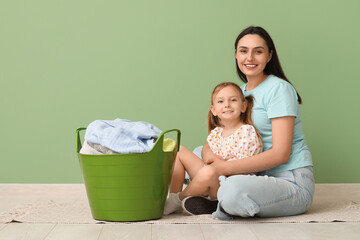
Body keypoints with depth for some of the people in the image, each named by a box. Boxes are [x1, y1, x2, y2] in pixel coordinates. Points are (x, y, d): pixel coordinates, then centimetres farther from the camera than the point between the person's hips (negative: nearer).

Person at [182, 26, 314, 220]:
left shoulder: (278, 89, -10)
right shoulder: (239, 92, 14)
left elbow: (281, 154, -18)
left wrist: (226, 168, -22)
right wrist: (209, 155, -15)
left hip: (292, 181, -8)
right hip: (262, 176, 8)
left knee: (234, 189, -37)